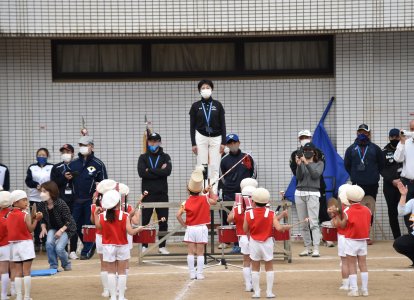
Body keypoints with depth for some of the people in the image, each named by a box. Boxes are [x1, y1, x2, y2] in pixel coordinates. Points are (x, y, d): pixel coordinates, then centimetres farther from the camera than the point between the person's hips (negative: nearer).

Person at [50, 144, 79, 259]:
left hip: (74, 201, -1)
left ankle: (73, 251, 6)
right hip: (60, 201, 1)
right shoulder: (56, 168, 8)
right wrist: (64, 178, -11)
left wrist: (73, 178, -14)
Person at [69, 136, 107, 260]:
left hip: (91, 200, -4)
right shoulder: (73, 164, 12)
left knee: (89, 225, -1)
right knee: (77, 225, 8)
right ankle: (90, 246, 26)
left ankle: (86, 251, 9)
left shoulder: (98, 164, 0)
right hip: (77, 200, 4)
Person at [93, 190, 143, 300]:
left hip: (108, 246, 1)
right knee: (122, 272, 7)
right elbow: (131, 232, -14)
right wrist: (139, 229, 4)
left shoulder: (102, 215, -7)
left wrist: (96, 214, 16)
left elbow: (98, 226, 11)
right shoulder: (124, 216, -12)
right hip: (122, 246, -1)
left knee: (111, 272, 8)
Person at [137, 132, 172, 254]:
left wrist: (150, 171, -12)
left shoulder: (165, 157, 8)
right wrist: (159, 172, -12)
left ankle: (162, 246, 11)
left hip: (162, 194, 1)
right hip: (147, 194, -1)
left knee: (163, 221, 3)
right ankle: (144, 246, 8)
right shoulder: (143, 157, 8)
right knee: (145, 221, 0)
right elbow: (141, 173, -10)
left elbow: (168, 171, -11)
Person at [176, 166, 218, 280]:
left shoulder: (186, 202, -6)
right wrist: (210, 191, 13)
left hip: (190, 228, 0)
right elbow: (214, 201, 15)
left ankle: (192, 273, 6)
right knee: (200, 253, 3)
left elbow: (178, 215, -14)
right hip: (201, 228, 0)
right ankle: (199, 274, 0)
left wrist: (184, 224, -2)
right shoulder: (204, 199, -5)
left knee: (190, 252, 6)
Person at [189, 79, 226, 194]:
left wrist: (223, 142, -4)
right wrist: (193, 143, -4)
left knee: (214, 167, -2)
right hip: (201, 137, 0)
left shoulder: (218, 105, 4)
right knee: (202, 167, -2)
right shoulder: (195, 106, 3)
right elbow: (192, 126, 3)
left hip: (216, 138, 0)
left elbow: (222, 124, 3)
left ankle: (213, 193, 0)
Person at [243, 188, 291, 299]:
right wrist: (287, 227, 0)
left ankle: (256, 292, 9)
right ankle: (269, 292, 7)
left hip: (254, 243, 0)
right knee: (269, 268, 9)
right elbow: (278, 228, -18)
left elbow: (245, 230, -1)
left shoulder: (248, 214, -9)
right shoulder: (271, 214, -10)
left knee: (255, 268, 9)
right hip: (267, 243, 0)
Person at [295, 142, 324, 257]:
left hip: (313, 194, -3)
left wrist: (306, 163, -18)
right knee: (303, 224, 4)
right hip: (299, 193, 3)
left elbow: (315, 175, -11)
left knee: (313, 223, -12)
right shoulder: (301, 162, 10)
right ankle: (308, 247, 10)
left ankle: (316, 249, -17)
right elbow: (299, 177, -3)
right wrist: (299, 165, -17)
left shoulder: (319, 163, 6)